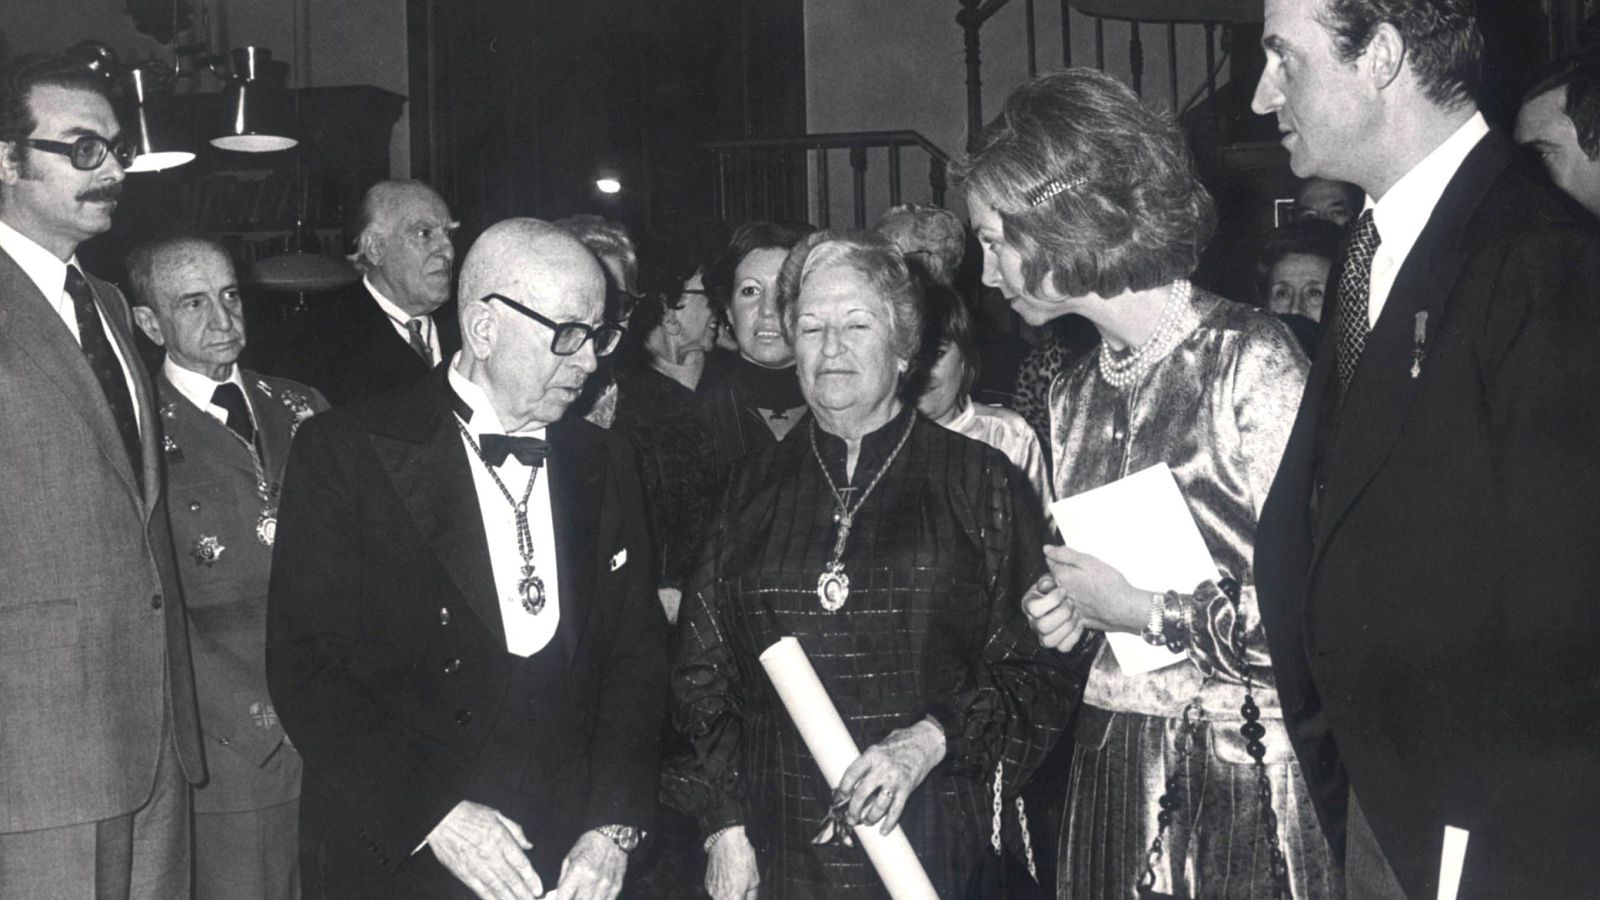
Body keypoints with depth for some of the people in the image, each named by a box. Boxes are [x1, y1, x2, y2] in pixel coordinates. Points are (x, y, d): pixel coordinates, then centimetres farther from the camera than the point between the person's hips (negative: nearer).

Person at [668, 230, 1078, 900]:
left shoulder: (978, 481, 0)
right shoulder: (753, 487, 7)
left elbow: (1038, 667, -3)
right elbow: (703, 673, 8)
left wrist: (929, 741, -16)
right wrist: (724, 825, 1)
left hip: (932, 841, -2)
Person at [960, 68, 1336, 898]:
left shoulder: (1250, 360, -11)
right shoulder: (1075, 395, 9)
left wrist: (1141, 611, -12)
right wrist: (1064, 613, 1)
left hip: (1241, 784, -6)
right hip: (1111, 765, 6)